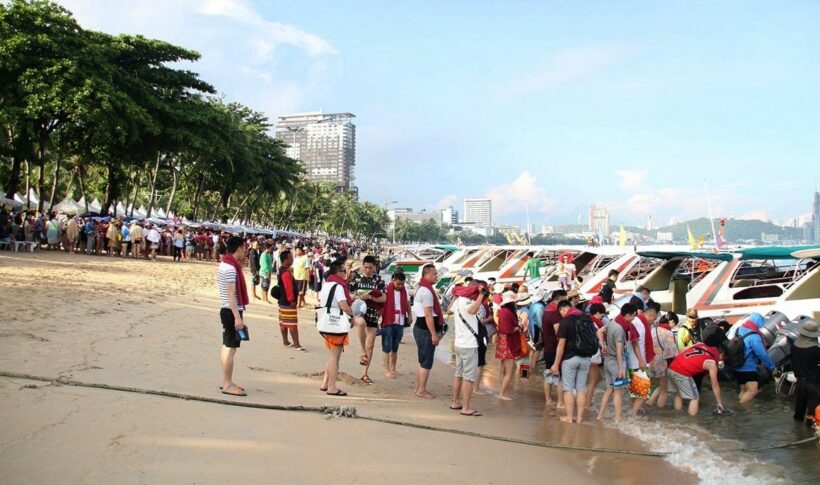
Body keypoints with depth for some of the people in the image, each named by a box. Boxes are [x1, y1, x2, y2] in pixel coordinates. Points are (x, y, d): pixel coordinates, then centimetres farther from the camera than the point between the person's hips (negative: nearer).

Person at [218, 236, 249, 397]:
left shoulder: (224, 264, 14)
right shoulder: (231, 268, -17)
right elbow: (231, 294, -22)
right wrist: (237, 317, -23)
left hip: (226, 310, 10)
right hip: (232, 311, -10)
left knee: (227, 346, 13)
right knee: (231, 348, -6)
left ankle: (226, 381, 20)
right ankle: (228, 385, -3)